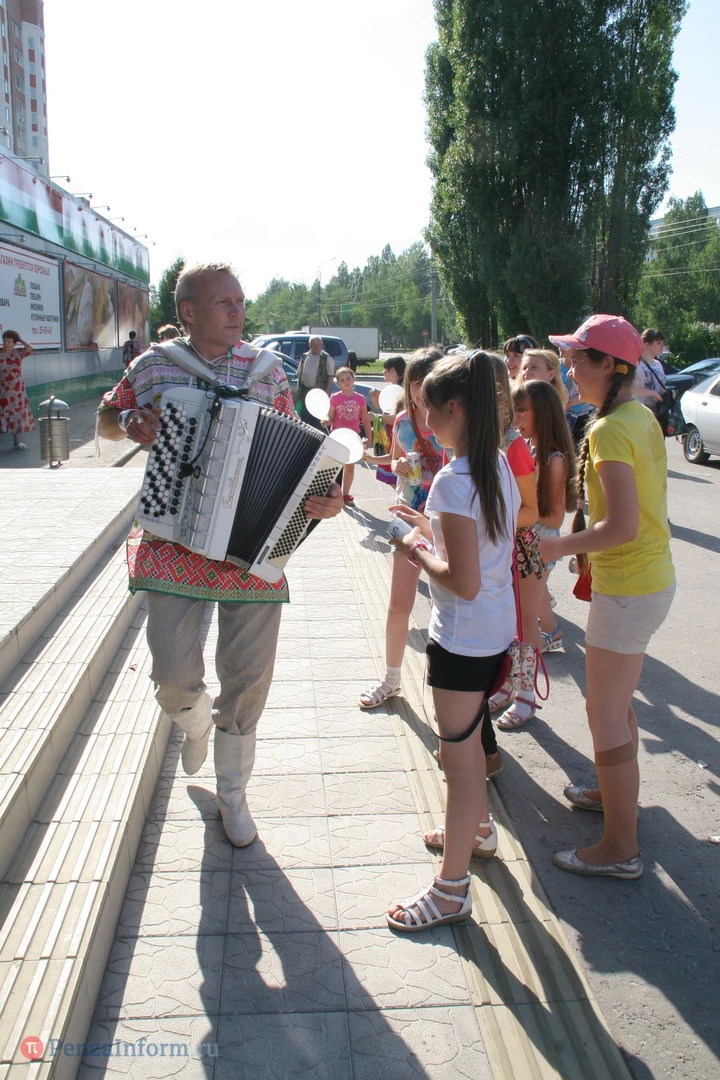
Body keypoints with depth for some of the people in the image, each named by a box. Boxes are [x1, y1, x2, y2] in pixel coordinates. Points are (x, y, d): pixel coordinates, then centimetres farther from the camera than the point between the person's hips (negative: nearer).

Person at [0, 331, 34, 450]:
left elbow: (29, 348, -14)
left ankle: (17, 441, 20)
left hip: (18, 390, 3)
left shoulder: (18, 353, 2)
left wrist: (20, 340, -4)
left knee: (18, 414, 10)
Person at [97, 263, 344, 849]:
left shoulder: (268, 372, 4)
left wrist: (324, 496, -13)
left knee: (248, 677, 6)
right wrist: (128, 422, -8)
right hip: (175, 542, -1)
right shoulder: (153, 367, 2)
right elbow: (106, 419, 16)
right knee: (175, 673, -6)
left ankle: (232, 790, 31)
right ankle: (195, 723, 34)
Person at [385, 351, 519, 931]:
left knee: (459, 754, 2)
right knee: (467, 741, 26)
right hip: (497, 627, 9)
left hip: (464, 637, -9)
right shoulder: (499, 467, 4)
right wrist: (433, 530, 12)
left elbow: (464, 582, -25)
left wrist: (418, 554, -11)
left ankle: (452, 888, 17)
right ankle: (477, 828, 47)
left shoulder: (453, 481, -24)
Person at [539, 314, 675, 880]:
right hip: (652, 576, 10)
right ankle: (618, 793, 43)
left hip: (628, 588, -10)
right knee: (615, 700, 24)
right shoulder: (642, 416, 8)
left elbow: (622, 525, -28)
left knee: (604, 712, 0)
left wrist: (558, 547, -18)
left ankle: (621, 847, 12)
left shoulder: (610, 430, -21)